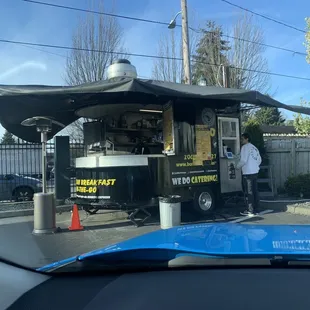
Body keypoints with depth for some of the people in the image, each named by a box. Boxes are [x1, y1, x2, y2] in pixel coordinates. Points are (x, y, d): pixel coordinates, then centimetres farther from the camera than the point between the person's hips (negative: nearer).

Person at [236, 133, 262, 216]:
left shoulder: (245, 147, -9)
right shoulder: (254, 147, 17)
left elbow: (243, 160, -16)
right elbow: (259, 160, 19)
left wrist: (238, 166, -1)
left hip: (248, 173, -8)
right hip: (255, 172, 8)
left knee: (249, 192, -4)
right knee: (255, 191, 11)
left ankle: (250, 211, -1)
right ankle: (256, 209, 17)